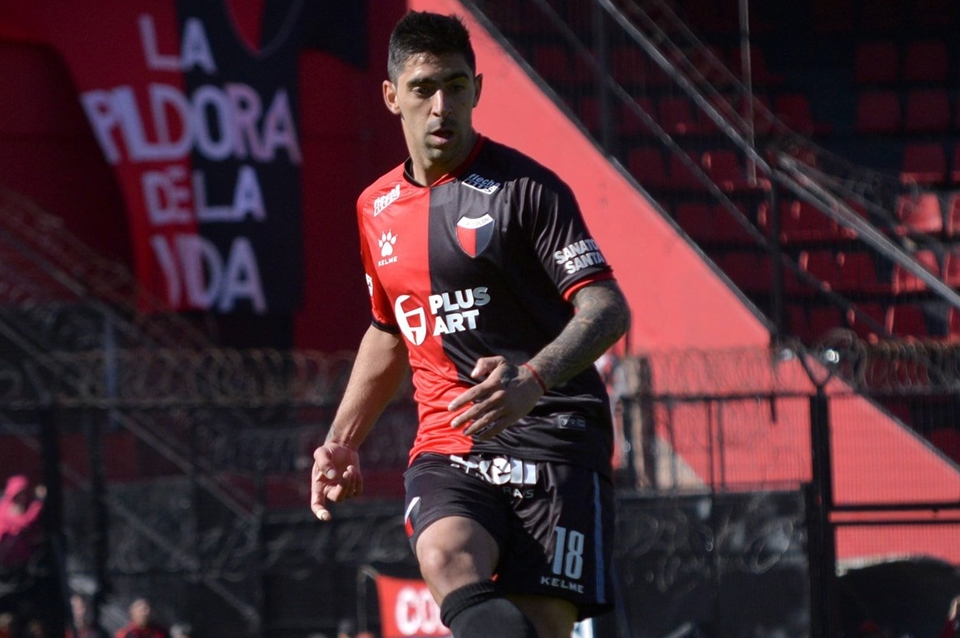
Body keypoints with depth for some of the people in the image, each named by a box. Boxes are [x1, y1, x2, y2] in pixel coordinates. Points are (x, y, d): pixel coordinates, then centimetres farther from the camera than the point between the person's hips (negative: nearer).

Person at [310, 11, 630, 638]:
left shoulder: (525, 187, -4)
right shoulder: (378, 208, 16)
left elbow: (608, 309, -12)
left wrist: (532, 380, -30)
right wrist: (342, 441, 25)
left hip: (551, 437, -4)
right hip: (447, 446, 4)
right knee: (446, 558, -30)